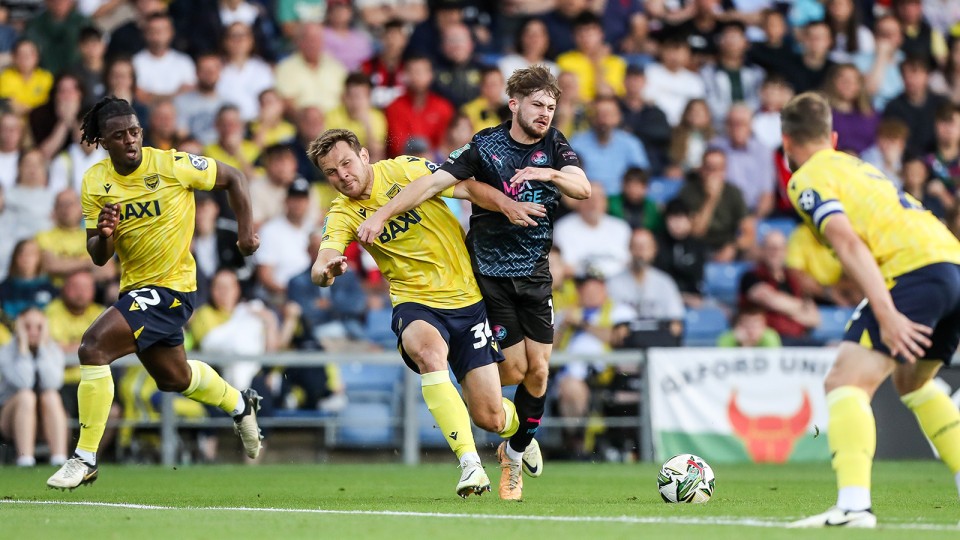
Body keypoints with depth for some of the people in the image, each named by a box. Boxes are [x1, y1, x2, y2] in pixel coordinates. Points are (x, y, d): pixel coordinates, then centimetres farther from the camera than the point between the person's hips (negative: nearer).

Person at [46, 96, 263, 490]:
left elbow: (232, 178, 0)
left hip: (170, 285, -7)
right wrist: (103, 236, -22)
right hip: (135, 287, 7)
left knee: (93, 347, -24)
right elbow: (98, 258, 0)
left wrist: (245, 232, -3)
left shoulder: (173, 165, -16)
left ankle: (85, 459, -16)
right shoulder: (95, 182, -3)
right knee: (173, 377, 26)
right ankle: (240, 405, 57)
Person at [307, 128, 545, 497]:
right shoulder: (342, 215, -2)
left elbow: (467, 187, -3)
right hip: (415, 304, 0)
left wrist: (506, 203, -21)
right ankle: (469, 463, -36)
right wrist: (326, 270, -40)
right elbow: (320, 268, -16)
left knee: (490, 418, -3)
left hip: (466, 299, 0)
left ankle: (518, 429, 38)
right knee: (429, 349, -38)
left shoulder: (403, 169, -4)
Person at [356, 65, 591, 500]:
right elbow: (433, 183, -15)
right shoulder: (484, 146, -8)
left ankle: (517, 448, 21)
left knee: (538, 368, -2)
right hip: (490, 271, -3)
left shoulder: (554, 145, 1)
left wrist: (549, 174, -34)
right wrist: (382, 215, -24)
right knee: (514, 370, -8)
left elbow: (583, 189, -13)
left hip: (535, 271, 3)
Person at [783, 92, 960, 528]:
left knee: (845, 383, -13)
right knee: (913, 383, 30)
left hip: (915, 272, -8)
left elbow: (848, 243, -12)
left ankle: (853, 505, -32)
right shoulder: (857, 166, 30)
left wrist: (886, 314, -20)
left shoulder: (807, 179, 3)